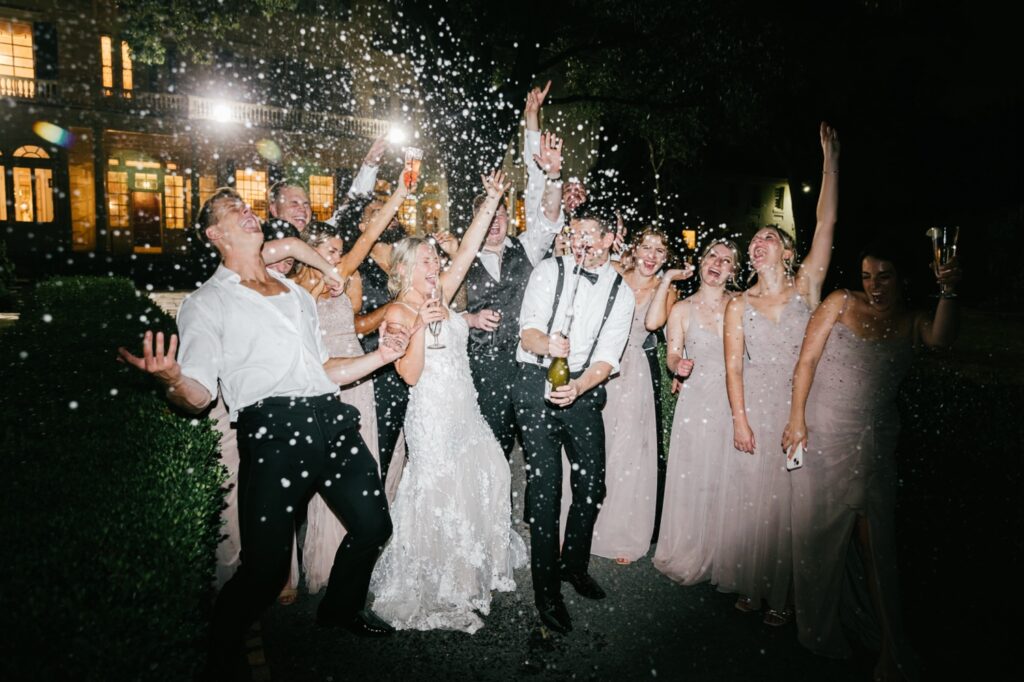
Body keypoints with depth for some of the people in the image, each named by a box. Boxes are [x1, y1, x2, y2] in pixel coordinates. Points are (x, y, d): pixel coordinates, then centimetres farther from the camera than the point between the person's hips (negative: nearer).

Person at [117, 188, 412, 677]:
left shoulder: (296, 293, 23)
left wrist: (381, 357, 16)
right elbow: (198, 396, -3)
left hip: (331, 421, 6)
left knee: (373, 525, 14)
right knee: (264, 567, -6)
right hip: (272, 431, -6)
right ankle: (219, 661, 22)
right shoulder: (207, 303, 5)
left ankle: (341, 607, 42)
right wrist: (172, 380, -25)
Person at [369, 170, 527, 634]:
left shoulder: (439, 295, 7)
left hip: (465, 410, 7)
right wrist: (420, 325, -30)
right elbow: (411, 373, -19)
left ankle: (471, 571, 34)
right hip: (432, 413, -7)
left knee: (486, 480, 12)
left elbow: (467, 249, 2)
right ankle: (435, 592, 18)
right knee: (438, 498, 0)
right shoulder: (398, 312, -10)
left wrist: (492, 200, -2)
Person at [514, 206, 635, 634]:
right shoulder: (550, 271, 1)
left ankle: (574, 565, 33)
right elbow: (528, 332, -6)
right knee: (545, 486, -4)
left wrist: (578, 387, -20)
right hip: (538, 385, -2)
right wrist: (546, 344, -29)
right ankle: (546, 588, 10)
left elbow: (607, 359, -2)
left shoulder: (621, 293, 5)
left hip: (584, 390, 3)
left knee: (592, 484, 7)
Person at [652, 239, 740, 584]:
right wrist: (679, 366, -18)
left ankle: (721, 556, 25)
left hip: (734, 403, 1)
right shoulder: (682, 309, 4)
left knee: (727, 481, 5)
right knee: (692, 479, 2)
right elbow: (672, 356, 2)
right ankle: (688, 556, 21)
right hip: (696, 403, -1)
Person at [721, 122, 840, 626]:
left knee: (790, 499, 4)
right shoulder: (739, 305, 5)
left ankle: (782, 593, 18)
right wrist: (740, 417, -8)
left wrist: (830, 160, -8)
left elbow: (826, 225, -6)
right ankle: (751, 583, 22)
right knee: (752, 496, 7)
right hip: (755, 407, 1)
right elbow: (733, 366, 1)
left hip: (798, 406, -1)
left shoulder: (806, 287, 2)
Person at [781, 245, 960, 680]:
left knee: (874, 538, 3)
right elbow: (807, 359, -3)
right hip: (821, 433, -1)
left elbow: (940, 338, -17)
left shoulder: (911, 321, 5)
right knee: (817, 527, 9)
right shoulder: (841, 303, 0)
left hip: (874, 443, 1)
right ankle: (820, 626, 29)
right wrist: (797, 417, -8)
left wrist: (948, 293, -30)